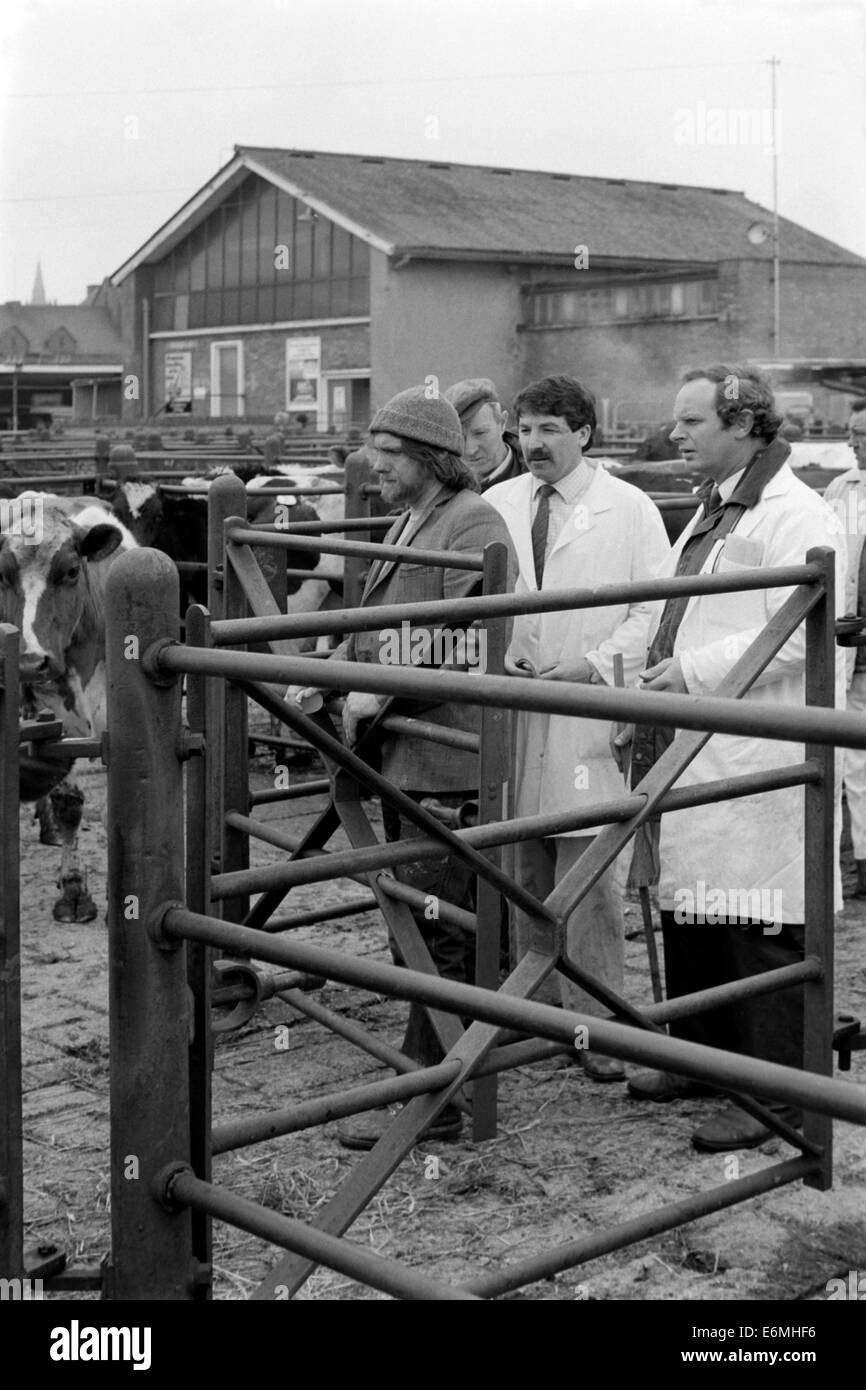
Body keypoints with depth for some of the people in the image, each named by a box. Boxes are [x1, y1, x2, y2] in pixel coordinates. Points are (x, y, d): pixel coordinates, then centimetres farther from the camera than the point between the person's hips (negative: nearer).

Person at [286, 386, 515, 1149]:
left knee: (435, 929, -7)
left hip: (446, 759, -10)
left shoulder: (474, 525, -12)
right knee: (413, 920, 15)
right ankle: (442, 1067, 26)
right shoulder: (408, 523, 19)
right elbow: (375, 624, 25)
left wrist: (381, 690, -17)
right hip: (402, 753, 10)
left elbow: (463, 646, -20)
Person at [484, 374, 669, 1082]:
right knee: (523, 873, 10)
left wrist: (596, 663, -12)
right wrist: (499, 657, -2)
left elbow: (654, 608, -1)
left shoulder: (630, 509, 1)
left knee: (587, 878, -4)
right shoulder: (497, 505, 11)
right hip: (509, 714, 4)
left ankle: (595, 1024, 4)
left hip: (587, 718, -4)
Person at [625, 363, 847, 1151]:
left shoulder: (797, 519, -13)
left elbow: (800, 635, -23)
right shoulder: (711, 514, 19)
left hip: (755, 760, -10)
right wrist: (652, 682, 16)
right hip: (690, 751, 10)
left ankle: (777, 1092, 7)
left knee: (759, 927, -3)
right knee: (687, 909, 17)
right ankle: (702, 1054, 31)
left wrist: (696, 669, -20)